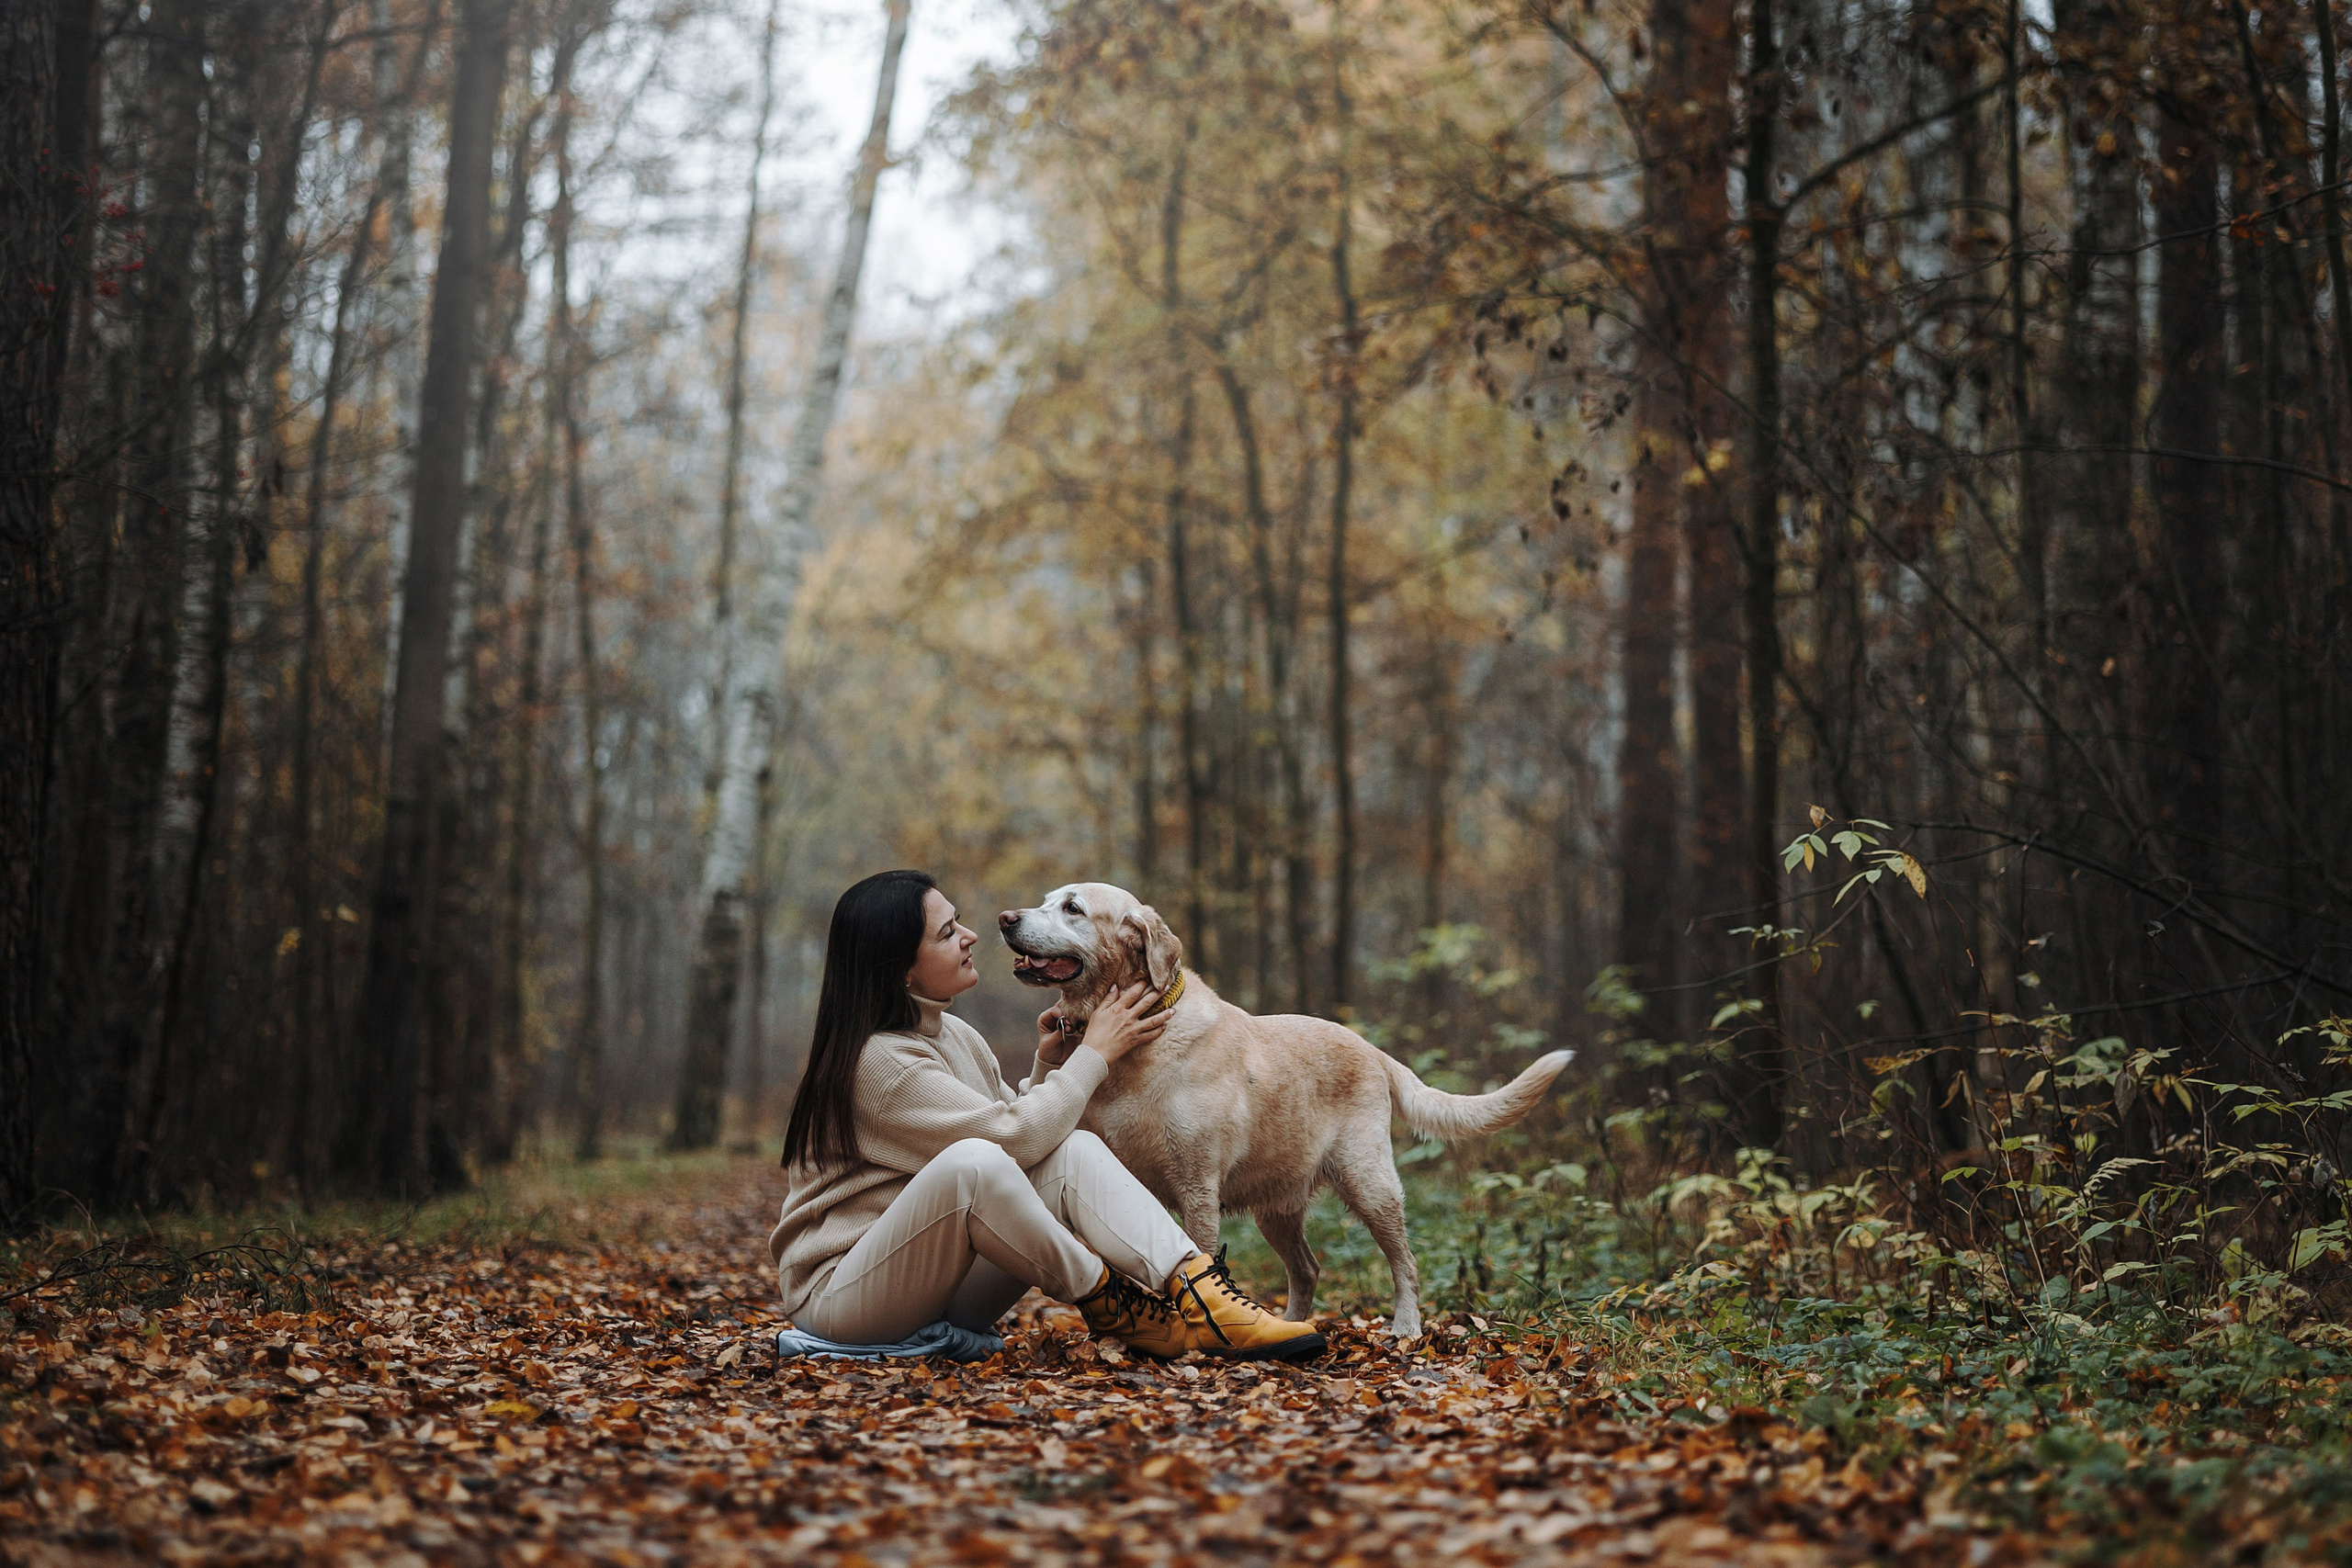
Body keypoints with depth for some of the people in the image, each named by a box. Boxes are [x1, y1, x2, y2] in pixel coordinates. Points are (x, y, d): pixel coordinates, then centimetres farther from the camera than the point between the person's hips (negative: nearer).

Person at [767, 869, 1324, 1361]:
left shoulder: (953, 1034, 12)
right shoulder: (877, 1060, -18)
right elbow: (1010, 1138, -21)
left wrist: (1049, 1069, -1)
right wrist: (1094, 1054, -10)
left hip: (947, 1288, 8)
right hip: (840, 1296, -8)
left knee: (1075, 1152, -14)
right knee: (971, 1162, -36)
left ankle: (1201, 1295, -29)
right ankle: (1108, 1304, -18)